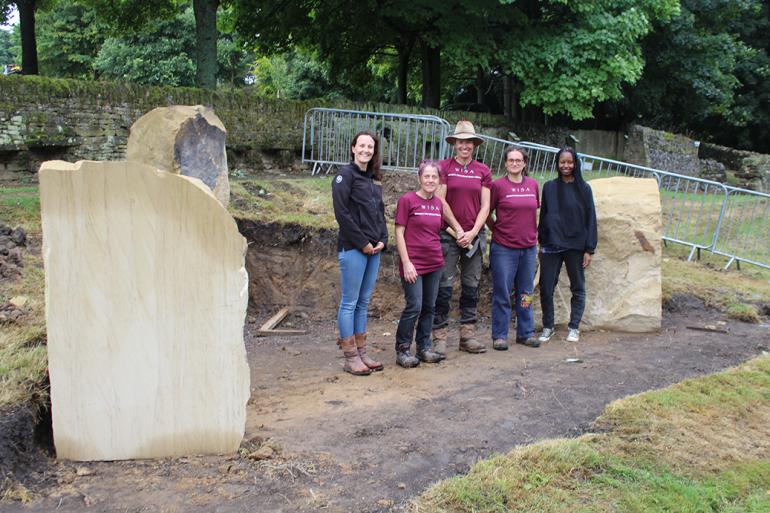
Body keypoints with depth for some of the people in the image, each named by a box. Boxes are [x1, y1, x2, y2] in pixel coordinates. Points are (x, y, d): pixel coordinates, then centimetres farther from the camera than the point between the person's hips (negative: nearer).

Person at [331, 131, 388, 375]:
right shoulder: (345, 174, -5)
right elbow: (342, 213, -13)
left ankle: (361, 353, 18)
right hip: (352, 248, -7)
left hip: (373, 248, 7)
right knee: (349, 303, -1)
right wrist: (363, 243, -13)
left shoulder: (374, 178, 17)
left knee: (363, 302, 11)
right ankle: (351, 358, 5)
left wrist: (382, 240, 3)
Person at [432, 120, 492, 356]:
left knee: (472, 286, 8)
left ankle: (467, 334, 17)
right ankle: (439, 336, 2)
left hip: (474, 235, 4)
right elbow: (440, 201, -5)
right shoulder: (444, 167, 0)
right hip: (449, 235, -4)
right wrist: (458, 230, -7)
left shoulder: (482, 171, 9)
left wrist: (472, 232, -6)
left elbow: (485, 206, 5)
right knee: (444, 286, -4)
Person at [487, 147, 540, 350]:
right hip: (503, 248, -4)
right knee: (502, 294, 1)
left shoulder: (533, 185, 8)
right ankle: (499, 336, 10)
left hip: (528, 248, 4)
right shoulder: (498, 185, -5)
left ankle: (526, 333, 24)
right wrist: (497, 230, 1)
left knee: (526, 293, 12)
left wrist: (534, 240, 16)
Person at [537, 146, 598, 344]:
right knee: (546, 289, 2)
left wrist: (590, 249, -5)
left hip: (575, 246, -1)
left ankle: (574, 328, 20)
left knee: (578, 288, 8)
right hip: (551, 246, 1)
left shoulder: (583, 189, 0)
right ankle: (548, 327, 16)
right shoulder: (549, 187, 5)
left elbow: (590, 219, -1)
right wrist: (541, 242, 5)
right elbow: (543, 215, 9)